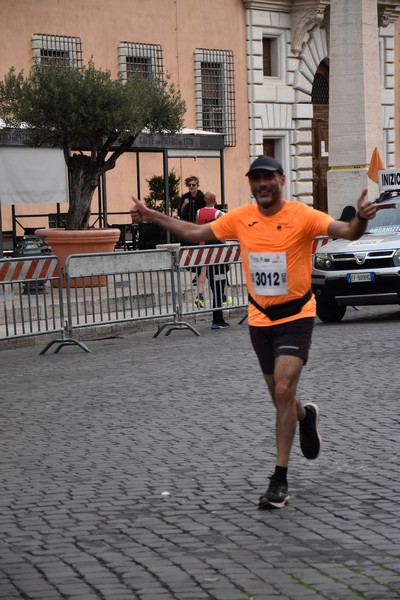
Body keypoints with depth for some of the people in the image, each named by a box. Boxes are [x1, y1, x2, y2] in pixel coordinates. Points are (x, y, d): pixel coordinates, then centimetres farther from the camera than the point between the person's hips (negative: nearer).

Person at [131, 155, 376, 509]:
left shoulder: (302, 216, -15)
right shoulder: (240, 218, -2)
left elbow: (346, 232, -26)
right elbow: (195, 233, 9)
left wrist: (361, 218, -48)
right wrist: (152, 216, 7)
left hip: (296, 317, -4)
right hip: (260, 319, 5)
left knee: (284, 391, -16)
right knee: (281, 397, 14)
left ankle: (280, 480, -11)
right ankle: (306, 416, 51)